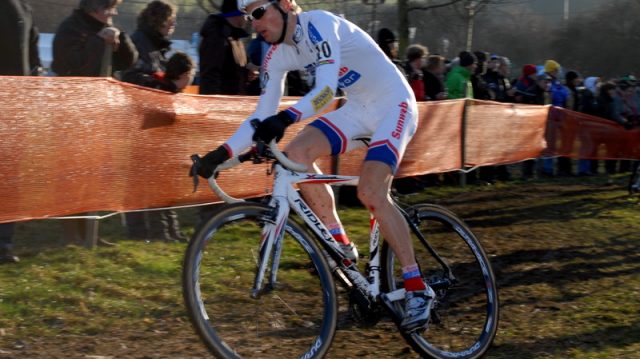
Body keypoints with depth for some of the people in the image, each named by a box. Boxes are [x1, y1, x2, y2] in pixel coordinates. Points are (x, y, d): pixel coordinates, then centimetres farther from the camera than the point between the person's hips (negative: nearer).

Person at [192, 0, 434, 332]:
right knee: (296, 152, -13)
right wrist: (222, 153, -10)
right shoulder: (277, 56, 0)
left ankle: (417, 289, -12)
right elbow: (261, 117, 1)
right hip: (357, 109, 8)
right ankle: (342, 247, -2)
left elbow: (326, 88, -36)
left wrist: (286, 118, -52)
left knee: (370, 193, -23)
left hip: (393, 104, -8)